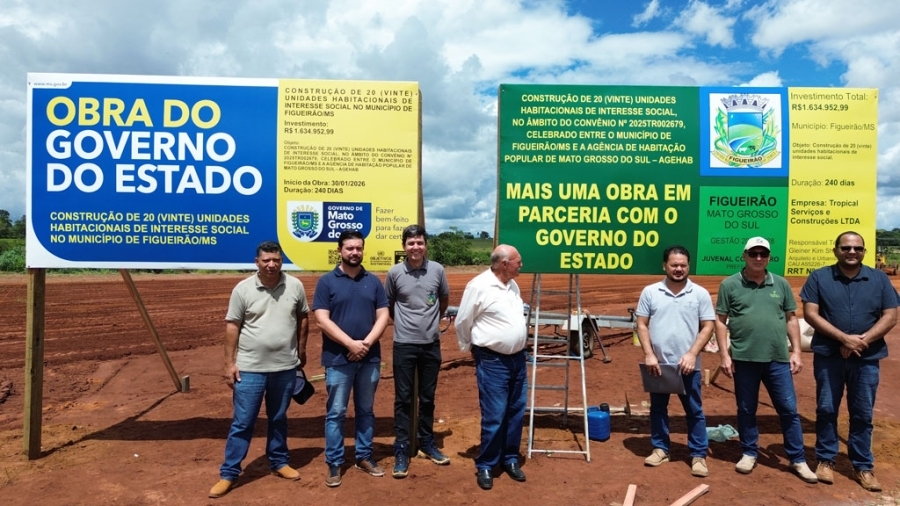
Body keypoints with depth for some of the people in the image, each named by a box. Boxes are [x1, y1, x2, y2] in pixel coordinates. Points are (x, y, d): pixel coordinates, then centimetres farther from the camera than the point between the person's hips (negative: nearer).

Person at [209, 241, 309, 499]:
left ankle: (279, 462, 33)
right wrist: (230, 363, -6)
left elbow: (303, 318, 9)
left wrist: (301, 349, 12)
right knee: (242, 422, 4)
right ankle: (229, 473, 15)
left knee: (278, 419, 17)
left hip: (285, 367, 2)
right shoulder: (243, 289, -7)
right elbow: (232, 326, -4)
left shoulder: (295, 286, -2)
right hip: (250, 368, -2)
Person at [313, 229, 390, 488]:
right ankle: (334, 463, 16)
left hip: (370, 359, 3)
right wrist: (350, 344, -16)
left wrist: (367, 343, -12)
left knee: (366, 410, 13)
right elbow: (322, 320, -9)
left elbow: (383, 316, 3)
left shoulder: (374, 281, 7)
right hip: (338, 359, -3)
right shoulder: (327, 281, -2)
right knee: (336, 413, 4)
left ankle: (364, 456, 26)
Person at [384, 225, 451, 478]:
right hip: (404, 345, -2)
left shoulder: (437, 270, -4)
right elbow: (388, 305, 8)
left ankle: (426, 444, 29)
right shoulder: (394, 273, -8)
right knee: (403, 399, 4)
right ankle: (401, 450, 12)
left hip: (431, 344, 2)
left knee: (428, 398, 14)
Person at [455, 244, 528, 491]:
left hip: (517, 358, 7)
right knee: (494, 416, -3)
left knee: (516, 412, 13)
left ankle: (510, 459, 28)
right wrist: (470, 348, 5)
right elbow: (462, 323, -7)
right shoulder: (478, 286, -16)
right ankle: (485, 465, 14)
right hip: (492, 362, -7)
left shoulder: (513, 285, 8)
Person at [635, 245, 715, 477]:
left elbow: (708, 327, -2)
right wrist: (649, 354, -9)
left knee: (694, 411, 7)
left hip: (688, 366, -1)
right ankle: (660, 449, 26)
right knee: (658, 408, 12)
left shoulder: (700, 294, -1)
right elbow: (642, 325, 1)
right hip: (658, 363, 1)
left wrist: (692, 354, -12)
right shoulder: (650, 292, 0)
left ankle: (698, 455, 18)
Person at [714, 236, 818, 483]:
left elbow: (791, 319, 12)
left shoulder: (781, 284, 7)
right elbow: (720, 321, -1)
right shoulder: (730, 284, -1)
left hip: (778, 359, 2)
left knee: (789, 409, 8)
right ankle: (749, 453, 25)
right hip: (744, 359, -2)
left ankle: (798, 459, 21)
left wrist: (796, 351, 6)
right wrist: (725, 355, -5)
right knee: (746, 409, 10)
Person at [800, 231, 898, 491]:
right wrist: (844, 338, -16)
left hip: (866, 358, 1)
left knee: (863, 414, 9)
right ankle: (825, 460, 19)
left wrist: (862, 340, -14)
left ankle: (863, 466, 21)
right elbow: (810, 314, -7)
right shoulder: (819, 277, -1)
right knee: (826, 410, 6)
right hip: (828, 355, -1)